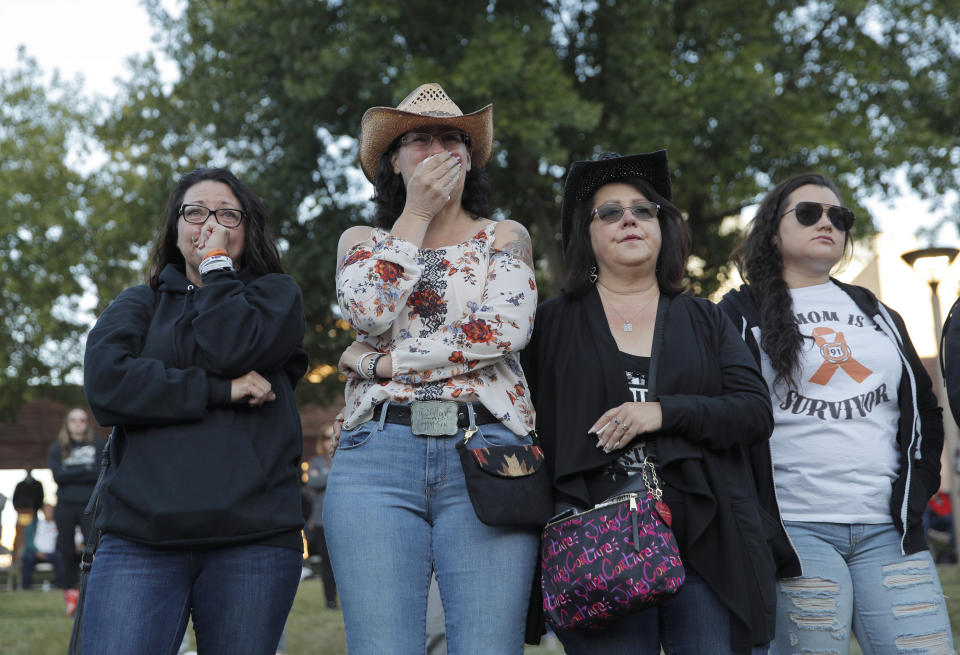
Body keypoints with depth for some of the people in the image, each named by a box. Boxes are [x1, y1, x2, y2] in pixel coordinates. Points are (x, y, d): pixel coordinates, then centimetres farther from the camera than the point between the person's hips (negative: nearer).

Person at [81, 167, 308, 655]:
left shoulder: (277, 294, 16)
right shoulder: (139, 304, 19)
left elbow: (231, 348, -7)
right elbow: (105, 382, -2)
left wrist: (217, 265, 6)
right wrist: (220, 392, -6)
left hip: (252, 537, 0)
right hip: (140, 535, 1)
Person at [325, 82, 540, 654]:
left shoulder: (505, 237, 17)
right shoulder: (362, 241, 20)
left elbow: (506, 329, -3)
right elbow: (370, 314, -3)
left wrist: (381, 363, -2)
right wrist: (416, 213, 2)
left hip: (487, 454, -1)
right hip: (378, 456, 1)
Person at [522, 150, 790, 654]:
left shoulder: (705, 320, 15)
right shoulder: (553, 323, 11)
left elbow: (756, 414, 4)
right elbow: (532, 428, 10)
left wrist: (666, 412, -11)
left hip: (708, 545, 1)